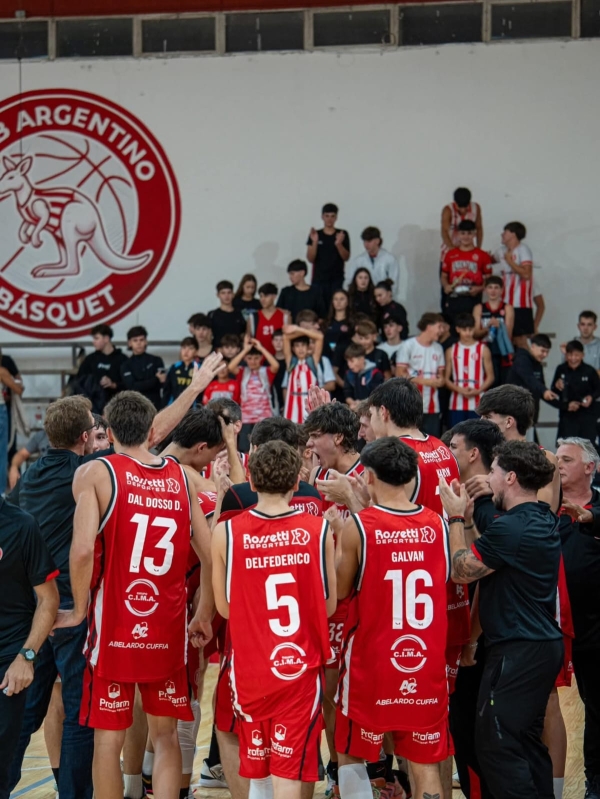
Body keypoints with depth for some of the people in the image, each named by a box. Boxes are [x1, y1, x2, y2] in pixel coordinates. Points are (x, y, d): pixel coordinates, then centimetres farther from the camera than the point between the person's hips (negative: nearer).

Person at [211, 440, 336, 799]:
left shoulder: (226, 532, -8)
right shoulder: (318, 530, -7)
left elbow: (224, 608, 0)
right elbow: (329, 606, 1)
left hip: (251, 667, 1)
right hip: (301, 666, -1)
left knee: (258, 769, 17)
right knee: (289, 769, 2)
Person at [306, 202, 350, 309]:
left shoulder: (342, 235, 5)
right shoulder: (315, 235, 5)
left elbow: (346, 257, 0)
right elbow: (310, 259, 1)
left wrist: (338, 244, -17)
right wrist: (314, 242, -14)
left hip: (337, 280, 0)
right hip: (318, 280, 0)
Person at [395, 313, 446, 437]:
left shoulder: (438, 348, 13)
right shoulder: (408, 345, -4)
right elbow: (400, 374, -8)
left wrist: (441, 380, -5)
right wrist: (424, 381, -16)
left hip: (432, 406, 5)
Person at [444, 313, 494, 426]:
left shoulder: (483, 349, 5)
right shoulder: (451, 351, 9)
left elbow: (490, 376, 4)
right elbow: (446, 379, 7)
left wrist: (478, 390, -12)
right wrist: (459, 390, -11)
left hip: (477, 404, -1)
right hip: (457, 404, 1)